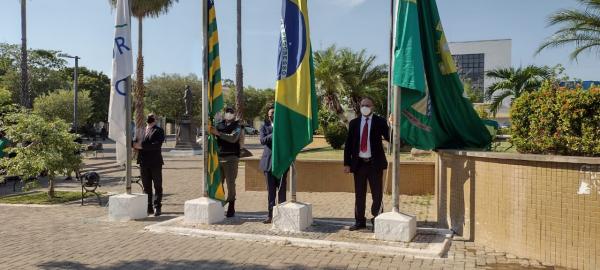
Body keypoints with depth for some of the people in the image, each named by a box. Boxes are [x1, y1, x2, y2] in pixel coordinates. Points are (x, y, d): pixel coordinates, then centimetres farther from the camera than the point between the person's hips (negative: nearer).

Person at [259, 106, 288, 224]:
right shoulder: (264, 127, 7)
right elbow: (262, 140, -10)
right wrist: (274, 134, -23)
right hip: (269, 161, 0)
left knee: (281, 189, 0)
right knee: (271, 190, 4)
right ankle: (270, 215, 10)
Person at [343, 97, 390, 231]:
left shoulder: (380, 121, 1)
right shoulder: (354, 123, 8)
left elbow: (390, 138, -8)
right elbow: (348, 144, 7)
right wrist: (347, 163, 1)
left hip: (375, 163, -2)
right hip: (358, 163, 2)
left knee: (377, 194, 3)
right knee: (359, 194, 9)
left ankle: (376, 221, 14)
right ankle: (360, 221, 19)